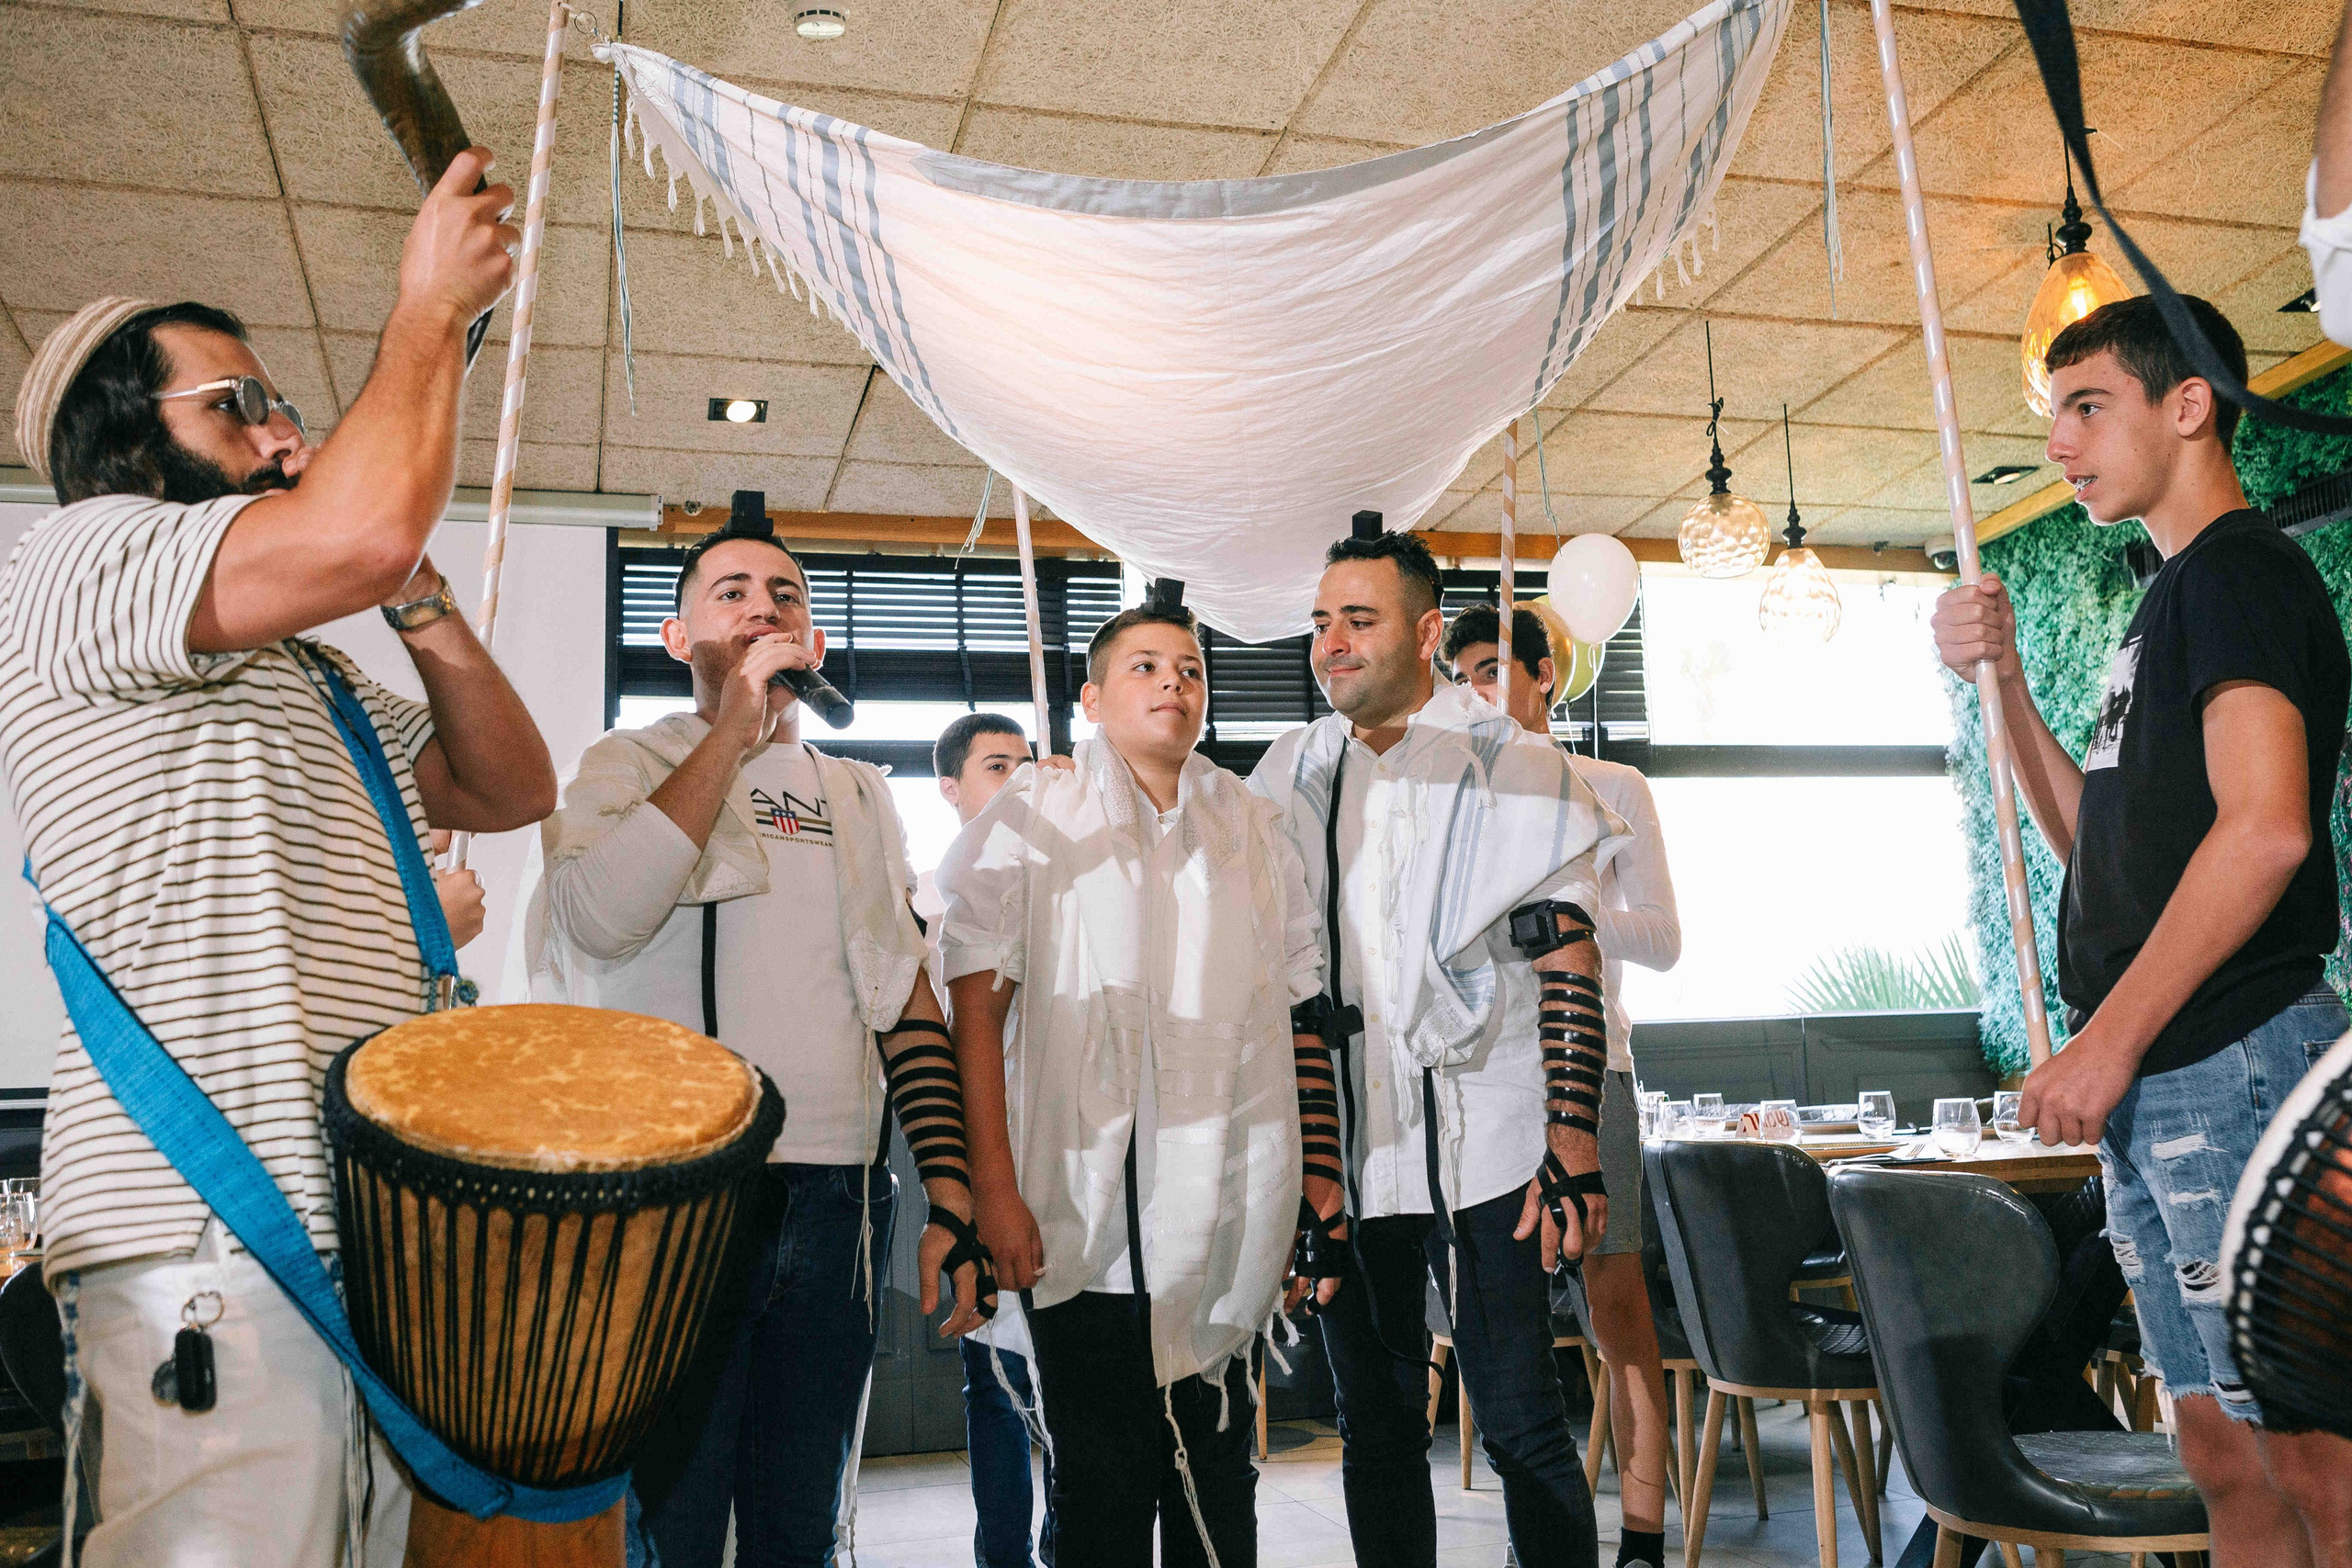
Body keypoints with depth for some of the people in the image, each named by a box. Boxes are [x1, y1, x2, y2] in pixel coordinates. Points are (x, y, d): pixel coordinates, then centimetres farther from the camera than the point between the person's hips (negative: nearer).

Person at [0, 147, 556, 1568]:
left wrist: (418, 593, 11)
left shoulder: (310, 679, 28)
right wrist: (432, 304, -4)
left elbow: (511, 789, 23)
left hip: (372, 1231, 9)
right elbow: (365, 528, -19)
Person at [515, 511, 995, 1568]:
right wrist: (734, 729, -12)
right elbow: (601, 921, -17)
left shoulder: (858, 796, 15)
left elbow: (908, 998, 13)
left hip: (837, 1199, 4)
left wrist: (953, 1201, 4)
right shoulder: (625, 766, 4)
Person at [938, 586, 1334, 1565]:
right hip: (1090, 1210, -3)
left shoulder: (1252, 830, 14)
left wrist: (1322, 1172, 9)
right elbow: (976, 1011, -3)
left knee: (1217, 1466, 11)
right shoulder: (1030, 821, 3)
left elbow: (1302, 1010, 15)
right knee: (1103, 1482, 2)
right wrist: (995, 1190, -11)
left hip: (1231, 1214, 4)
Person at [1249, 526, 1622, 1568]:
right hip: (1342, 1153, 5)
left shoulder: (1509, 767, -1)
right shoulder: (1291, 775, 11)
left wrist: (1574, 1145, -14)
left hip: (1481, 1149, -4)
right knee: (1376, 1429, 13)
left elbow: (1568, 963, -6)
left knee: (1523, 1427, 0)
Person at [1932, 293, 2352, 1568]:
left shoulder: (2240, 568, -7)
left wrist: (2109, 1041, -20)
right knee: (2219, 1450, 13)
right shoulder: (2173, 599, 21)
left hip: (2228, 1061, -10)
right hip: (2151, 1083, 10)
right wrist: (2004, 678, 12)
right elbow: (2094, 838, 24)